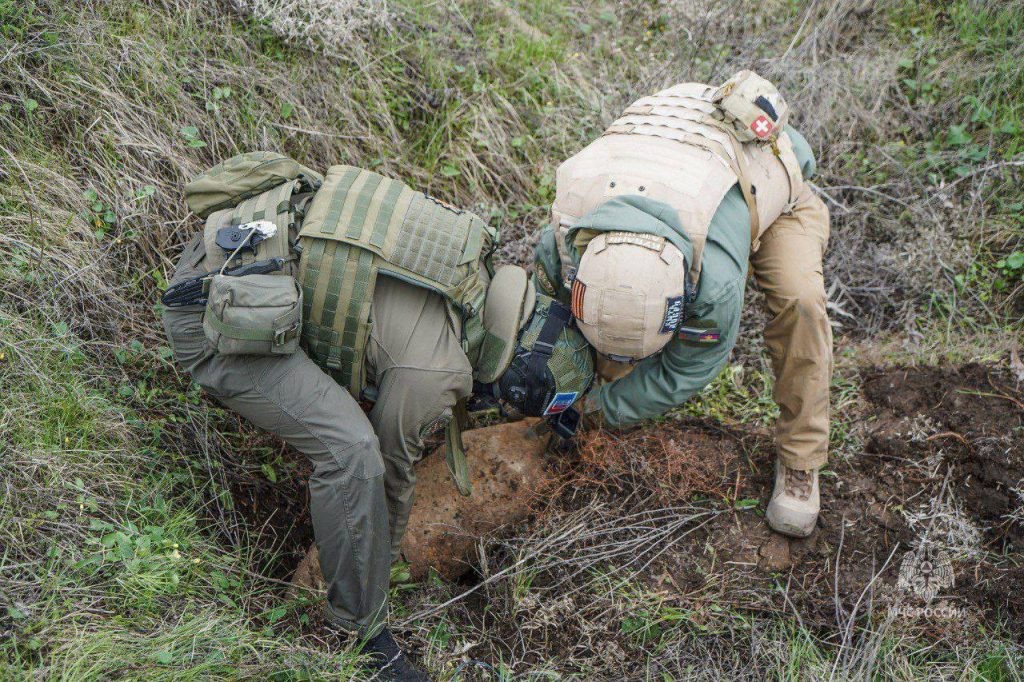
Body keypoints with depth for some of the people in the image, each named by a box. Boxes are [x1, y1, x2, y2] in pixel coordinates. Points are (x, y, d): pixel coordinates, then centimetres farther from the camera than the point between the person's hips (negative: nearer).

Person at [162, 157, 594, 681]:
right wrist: (389, 555, 18)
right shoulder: (433, 372, -18)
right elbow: (393, 466, -1)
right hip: (211, 318, -9)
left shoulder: (475, 268, 5)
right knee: (352, 451, -18)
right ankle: (365, 635, 0)